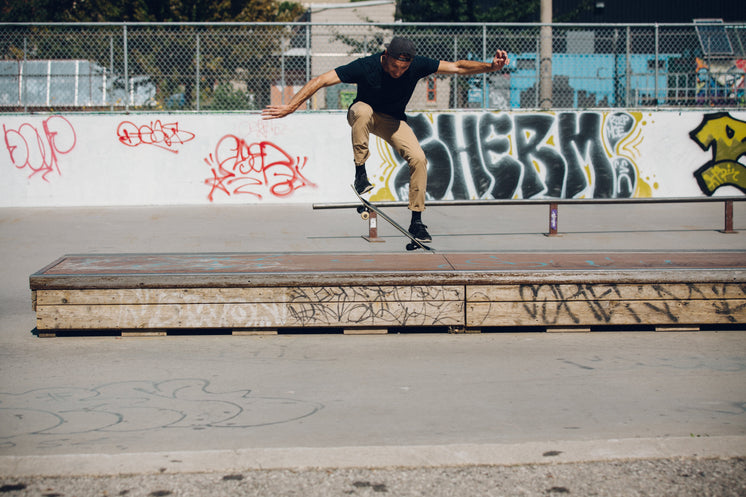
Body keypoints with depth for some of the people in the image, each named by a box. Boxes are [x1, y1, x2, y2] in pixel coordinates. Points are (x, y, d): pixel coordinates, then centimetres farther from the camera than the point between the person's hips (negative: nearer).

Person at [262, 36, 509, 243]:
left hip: (393, 120, 3)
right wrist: (289, 107, -37)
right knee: (362, 111, -39)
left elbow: (457, 67, -18)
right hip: (363, 113, -2)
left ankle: (416, 221, -5)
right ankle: (360, 173, -26)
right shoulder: (366, 67, -30)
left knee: (418, 159, -19)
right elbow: (321, 81, -31)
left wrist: (490, 66, -33)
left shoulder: (417, 65, -22)